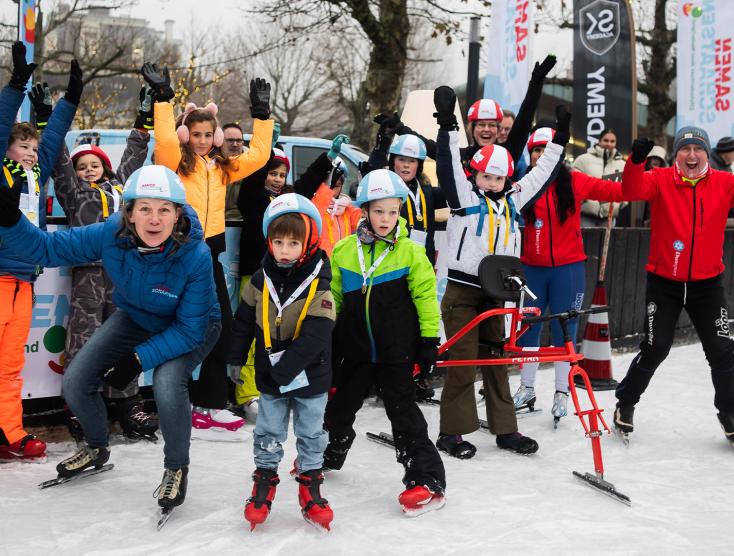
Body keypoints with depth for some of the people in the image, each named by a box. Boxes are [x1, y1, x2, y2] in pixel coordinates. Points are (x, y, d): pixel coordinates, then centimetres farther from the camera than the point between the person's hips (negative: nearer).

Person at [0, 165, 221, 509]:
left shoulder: (195, 256, -35)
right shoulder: (110, 235, -26)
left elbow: (190, 330, -26)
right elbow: (45, 248, -17)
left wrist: (139, 359, -32)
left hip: (192, 327, -4)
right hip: (136, 318, 5)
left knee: (167, 385, -32)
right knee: (75, 382, -2)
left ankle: (176, 468, -3)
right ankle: (97, 448, 31)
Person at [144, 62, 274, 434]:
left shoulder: (222, 168, 15)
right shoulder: (176, 164, -1)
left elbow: (258, 154, 15)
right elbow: (165, 140, -21)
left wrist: (261, 114, 14)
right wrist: (163, 97, -21)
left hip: (209, 254, 6)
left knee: (221, 327, 6)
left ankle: (210, 403, 15)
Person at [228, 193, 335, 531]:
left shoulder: (318, 287, -17)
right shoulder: (260, 282, -4)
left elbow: (315, 338, -23)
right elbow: (243, 323, 6)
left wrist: (285, 369, -27)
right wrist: (235, 360, 5)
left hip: (310, 377, -2)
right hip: (269, 377, 3)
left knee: (311, 434, 12)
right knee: (268, 433, 13)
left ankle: (310, 486, 26)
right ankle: (264, 483, 28)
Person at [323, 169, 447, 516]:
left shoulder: (410, 252, -8)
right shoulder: (344, 250, 0)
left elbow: (426, 298, -5)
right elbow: (332, 298, 9)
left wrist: (429, 343, -7)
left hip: (395, 351, -4)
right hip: (354, 348, 4)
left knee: (403, 412, -3)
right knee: (340, 405, 18)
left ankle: (427, 481, 3)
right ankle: (328, 457, 44)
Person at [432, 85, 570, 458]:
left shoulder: (513, 199, 12)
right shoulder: (463, 194, -3)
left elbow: (541, 173, 19)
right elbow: (449, 163, -15)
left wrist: (559, 138, 20)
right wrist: (447, 124, -24)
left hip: (495, 291, 5)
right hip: (462, 290, -5)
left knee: (497, 360, 12)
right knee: (462, 361, -2)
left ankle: (505, 429, 19)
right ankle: (452, 432, 7)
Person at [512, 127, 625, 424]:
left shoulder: (574, 182, -4)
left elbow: (618, 190, -5)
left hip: (568, 268, -2)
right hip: (531, 268, 2)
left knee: (564, 330, 5)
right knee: (527, 328, 9)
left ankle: (562, 392, 19)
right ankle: (526, 389, 24)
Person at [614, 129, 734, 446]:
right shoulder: (660, 180, -8)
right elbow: (633, 191, -25)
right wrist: (636, 160, -43)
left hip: (707, 283, 2)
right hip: (664, 282, -2)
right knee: (655, 349, 1)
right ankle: (626, 403, 23)